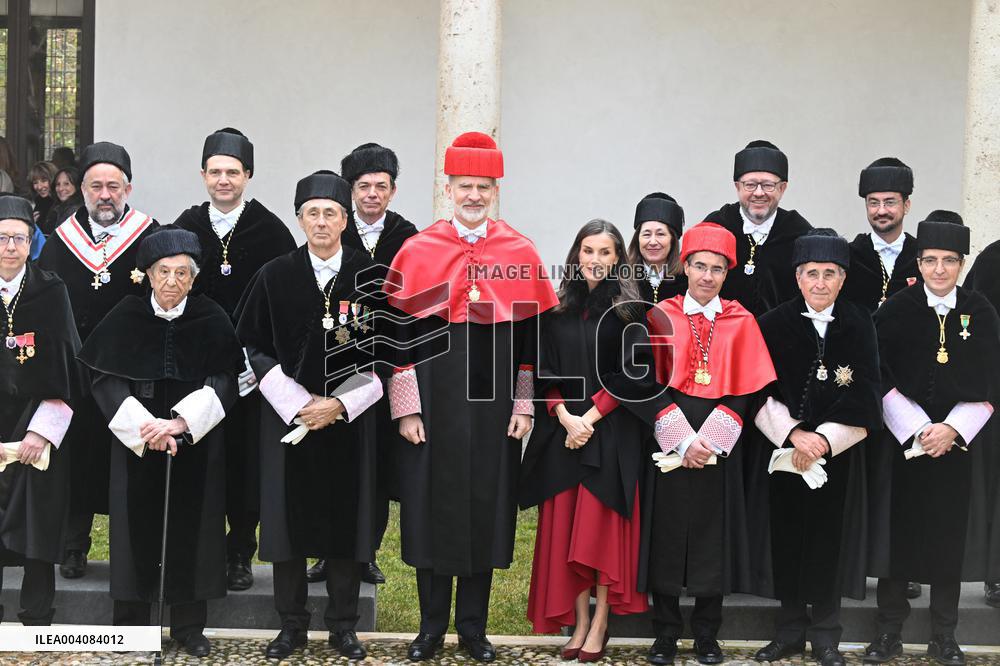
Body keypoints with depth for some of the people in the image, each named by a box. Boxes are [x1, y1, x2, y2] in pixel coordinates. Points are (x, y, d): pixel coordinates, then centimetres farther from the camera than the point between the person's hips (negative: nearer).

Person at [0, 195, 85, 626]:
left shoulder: (51, 292, -1)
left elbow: (65, 366, -4)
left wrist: (43, 430, -13)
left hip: (39, 427, -1)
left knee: (39, 521, 0)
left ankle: (36, 618, 10)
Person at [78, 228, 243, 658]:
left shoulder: (212, 319, -3)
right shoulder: (125, 317, -2)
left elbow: (223, 382, -5)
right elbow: (106, 381, -5)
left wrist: (180, 423, -18)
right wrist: (145, 428, -16)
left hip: (197, 444, 0)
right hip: (135, 441, 0)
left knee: (191, 526, 3)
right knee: (137, 526, 3)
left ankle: (190, 626, 13)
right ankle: (130, 622, 15)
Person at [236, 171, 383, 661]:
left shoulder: (370, 276, 0)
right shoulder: (275, 276, 1)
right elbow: (253, 347, 2)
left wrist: (340, 404, -9)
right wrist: (297, 403, -8)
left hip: (350, 416, 0)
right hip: (288, 415, 0)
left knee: (346, 516, 4)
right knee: (289, 516, 3)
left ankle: (343, 625, 15)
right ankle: (292, 624, 15)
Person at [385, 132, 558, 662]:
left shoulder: (522, 253, 2)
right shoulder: (416, 251, -1)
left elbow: (534, 335, 4)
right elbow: (399, 335, -1)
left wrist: (525, 405, 0)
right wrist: (406, 409, -5)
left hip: (495, 408, 1)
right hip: (433, 405, -1)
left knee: (488, 510, 7)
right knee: (430, 507, 5)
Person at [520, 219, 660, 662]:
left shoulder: (629, 310, 0)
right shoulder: (558, 310, 9)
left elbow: (632, 373, -8)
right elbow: (544, 369, 6)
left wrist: (591, 417, -13)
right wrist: (564, 416, -8)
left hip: (611, 432, -3)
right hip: (561, 429, 4)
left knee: (602, 523, -4)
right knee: (565, 525, 2)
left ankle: (600, 623, 3)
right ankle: (578, 622, 9)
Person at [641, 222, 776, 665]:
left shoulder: (741, 322, 4)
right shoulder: (661, 316, 2)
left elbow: (744, 392, 0)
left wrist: (709, 441, -12)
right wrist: (682, 442, -13)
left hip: (718, 445, 1)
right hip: (667, 443, 0)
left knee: (712, 535, 4)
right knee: (666, 533, 2)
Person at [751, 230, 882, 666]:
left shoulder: (859, 326, 1)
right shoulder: (774, 325, 1)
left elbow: (864, 397, -4)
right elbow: (763, 394, -4)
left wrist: (823, 438, -16)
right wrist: (794, 433, -18)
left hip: (839, 454, 0)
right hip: (785, 451, 0)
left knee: (830, 539, 4)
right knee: (788, 539, 5)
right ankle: (790, 630, 18)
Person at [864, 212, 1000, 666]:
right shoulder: (895, 311, -2)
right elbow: (881, 379, -4)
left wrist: (951, 429, -11)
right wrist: (917, 429, -12)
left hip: (958, 441, 1)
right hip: (901, 440, -1)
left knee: (949, 534, 6)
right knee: (897, 530, 3)